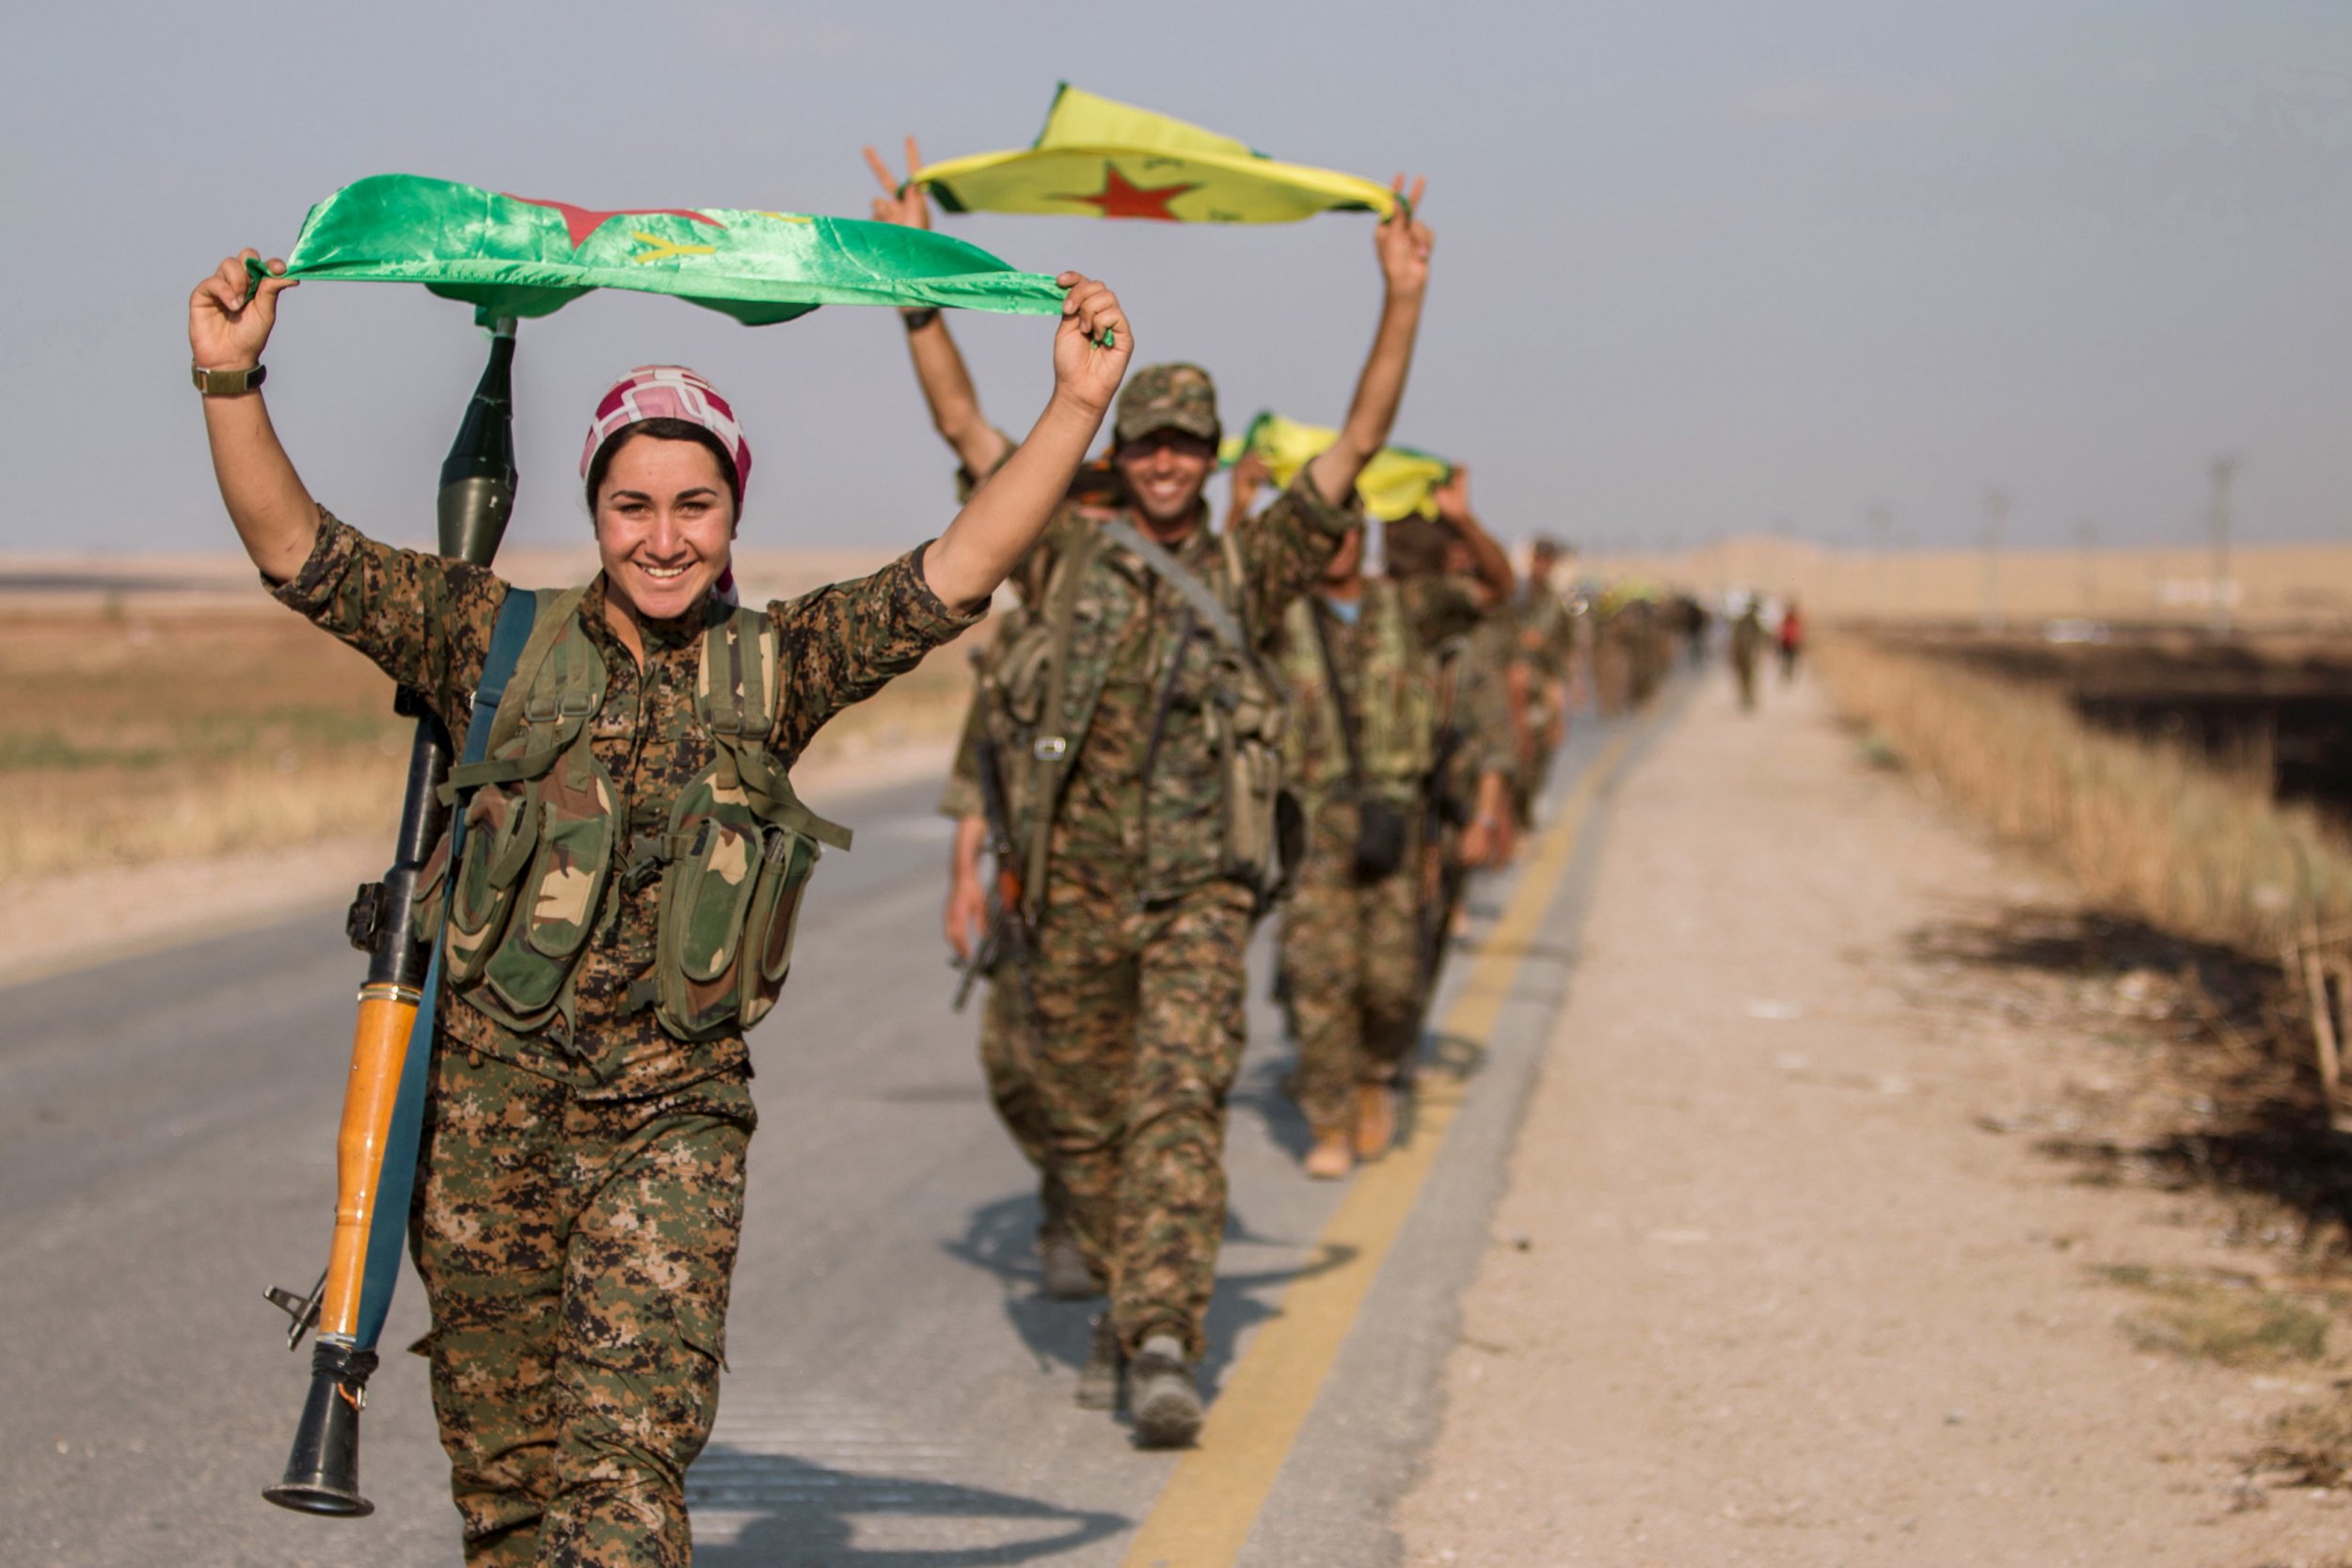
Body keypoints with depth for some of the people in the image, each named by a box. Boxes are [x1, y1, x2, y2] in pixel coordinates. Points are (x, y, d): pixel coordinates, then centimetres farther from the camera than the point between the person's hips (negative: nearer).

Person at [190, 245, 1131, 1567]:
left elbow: (963, 568, -2)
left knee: (629, 1457, -13)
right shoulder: (501, 641, 2)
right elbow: (298, 549, -3)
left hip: (670, 1117, -1)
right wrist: (232, 380, -14)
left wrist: (1079, 407, -11)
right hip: (487, 1108, 1)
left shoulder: (774, 668, 4)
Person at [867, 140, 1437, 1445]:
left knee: (1179, 1105, -16)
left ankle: (1163, 1348, -24)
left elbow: (1357, 448, 3)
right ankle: (1126, 1308, 33)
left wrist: (1403, 301, -5)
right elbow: (963, 421, 7)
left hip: (1198, 890, -2)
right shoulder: (1068, 549, 9)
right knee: (1086, 1118, 12)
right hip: (1072, 885, 2)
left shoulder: (1249, 570, 8)